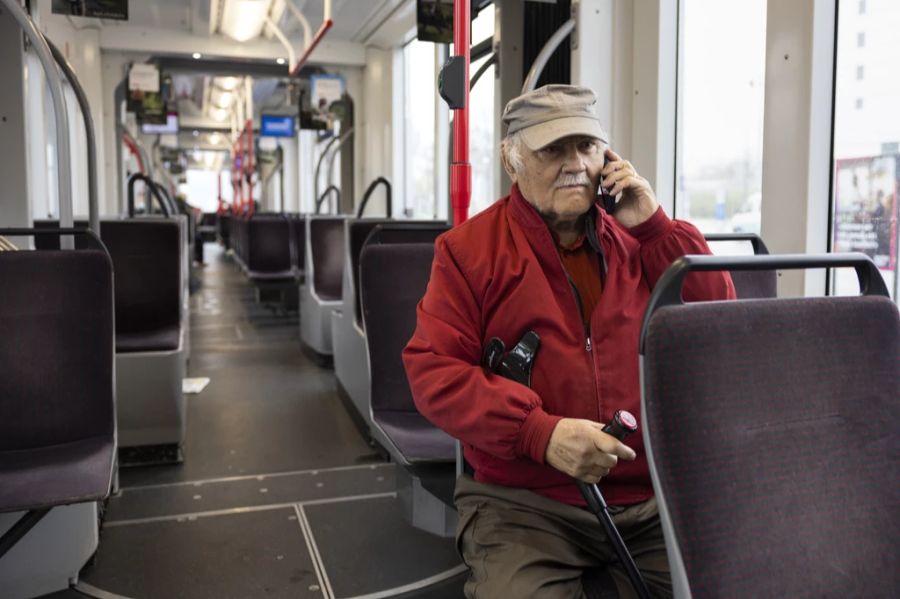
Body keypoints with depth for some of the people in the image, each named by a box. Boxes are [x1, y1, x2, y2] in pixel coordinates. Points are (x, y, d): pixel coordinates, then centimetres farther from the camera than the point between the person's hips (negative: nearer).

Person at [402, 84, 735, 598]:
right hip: (524, 501, -3)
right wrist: (541, 433, -18)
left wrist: (653, 226, -2)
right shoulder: (469, 249, 0)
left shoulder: (637, 236, 12)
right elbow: (433, 370, -6)